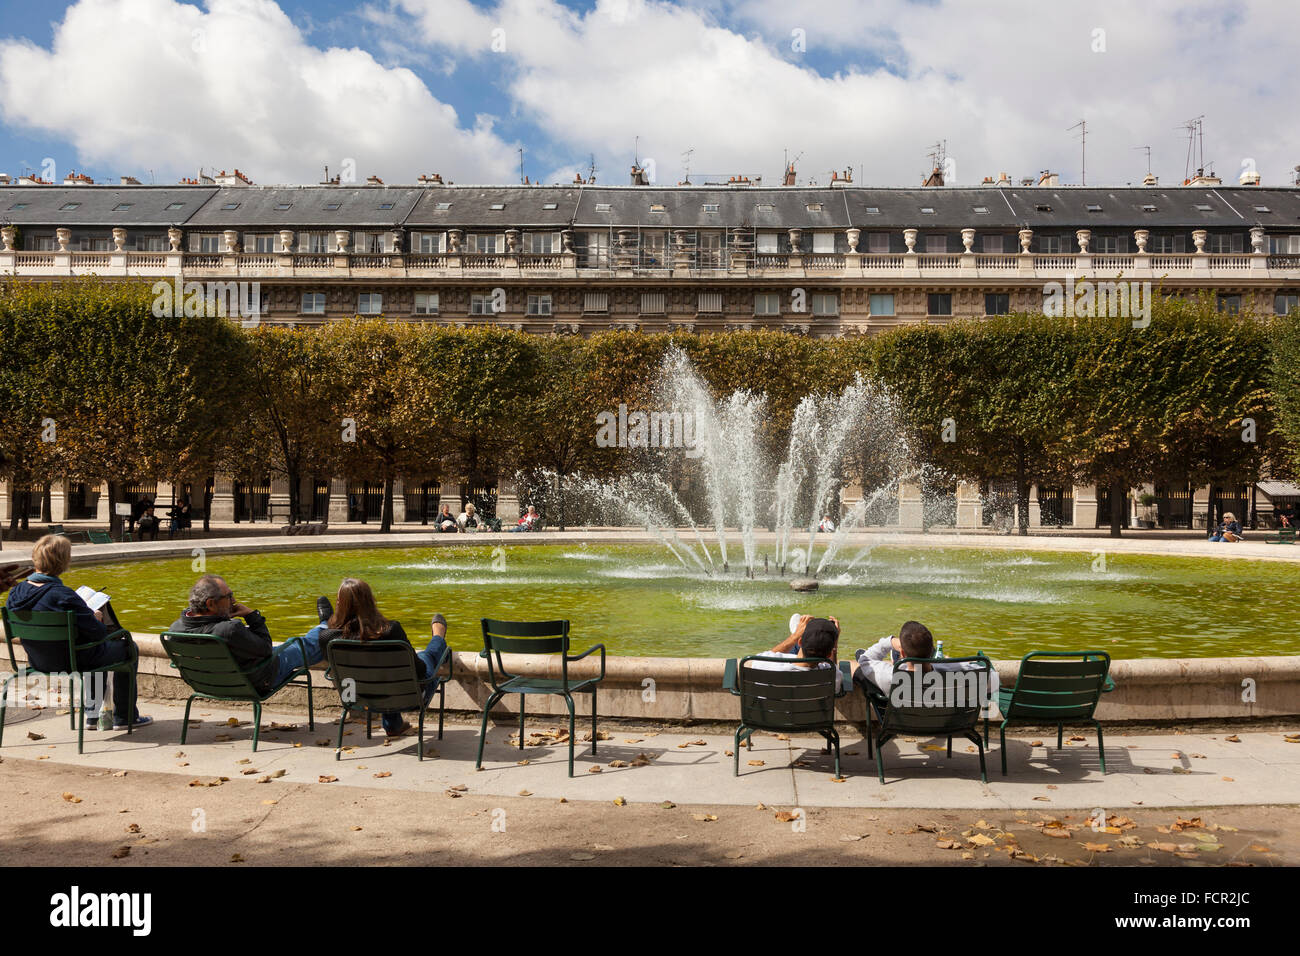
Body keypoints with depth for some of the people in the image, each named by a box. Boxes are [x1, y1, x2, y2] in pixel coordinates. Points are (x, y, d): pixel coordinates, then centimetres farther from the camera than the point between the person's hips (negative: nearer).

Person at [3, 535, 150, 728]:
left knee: (99, 648, 35)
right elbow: (98, 633, -25)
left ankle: (93, 715, 39)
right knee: (127, 646, 17)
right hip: (74, 662, -8)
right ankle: (124, 717, 24)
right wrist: (96, 618, -1)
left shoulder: (16, 592, -9)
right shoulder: (64, 596, -31)